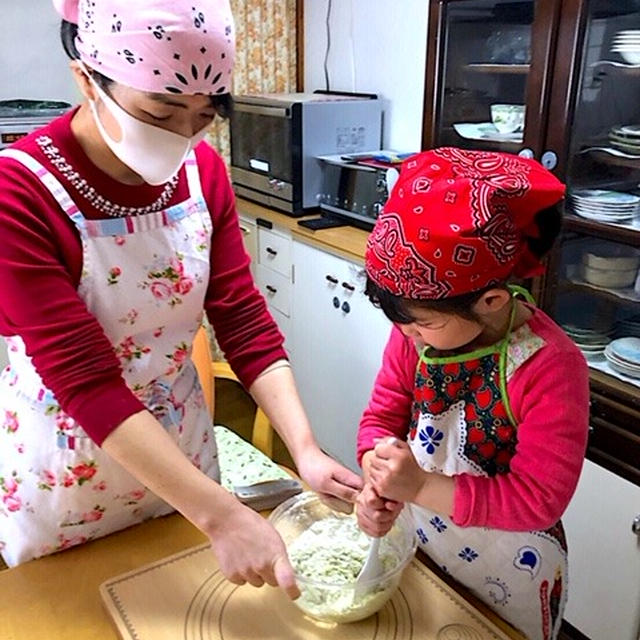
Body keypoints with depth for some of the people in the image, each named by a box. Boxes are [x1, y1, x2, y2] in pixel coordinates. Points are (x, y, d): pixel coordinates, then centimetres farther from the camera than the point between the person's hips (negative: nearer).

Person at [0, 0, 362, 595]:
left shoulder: (203, 170, -9)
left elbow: (245, 321, -10)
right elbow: (87, 383, -28)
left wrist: (306, 450, -21)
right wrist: (222, 516, -32)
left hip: (181, 441, 4)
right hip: (66, 467, -3)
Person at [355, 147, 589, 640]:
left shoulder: (552, 367, -29)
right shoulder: (417, 330, -14)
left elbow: (540, 498, -27)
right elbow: (382, 416, -5)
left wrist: (423, 487, -34)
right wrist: (379, 481, -25)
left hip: (506, 583, -4)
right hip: (417, 552, 5)